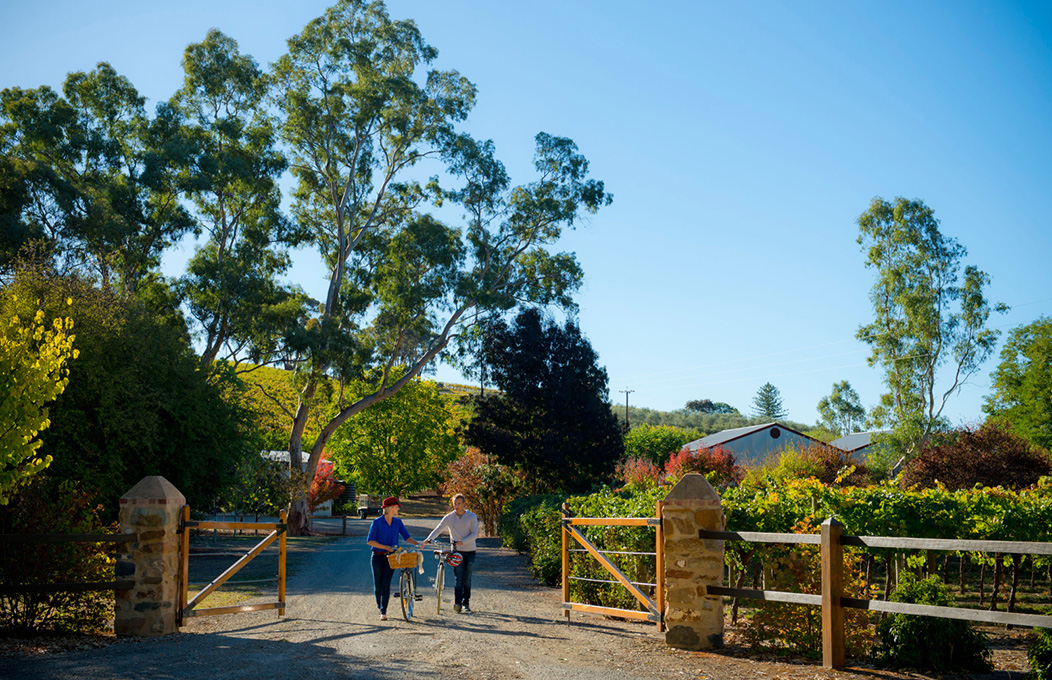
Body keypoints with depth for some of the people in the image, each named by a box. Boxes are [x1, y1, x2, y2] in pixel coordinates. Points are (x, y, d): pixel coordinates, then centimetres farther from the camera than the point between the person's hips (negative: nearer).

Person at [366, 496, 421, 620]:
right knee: (377, 585, 5)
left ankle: (383, 612, -6)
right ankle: (379, 607, 30)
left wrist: (417, 543, -15)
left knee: (386, 584, -8)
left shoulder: (398, 522, 6)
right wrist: (386, 547, -17)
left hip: (391, 557, 2)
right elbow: (370, 541, -10)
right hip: (378, 557, -2)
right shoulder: (377, 522, -8)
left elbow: (407, 537, 3)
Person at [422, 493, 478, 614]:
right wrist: (428, 539, -26)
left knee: (467, 580, 4)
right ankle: (457, 603, -19)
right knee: (458, 579, -11)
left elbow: (475, 534, -6)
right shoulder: (449, 517, 2)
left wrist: (463, 541, -21)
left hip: (470, 551, 0)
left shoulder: (471, 516, 1)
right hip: (456, 551, 0)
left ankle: (466, 604, 13)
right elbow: (438, 529, -8)